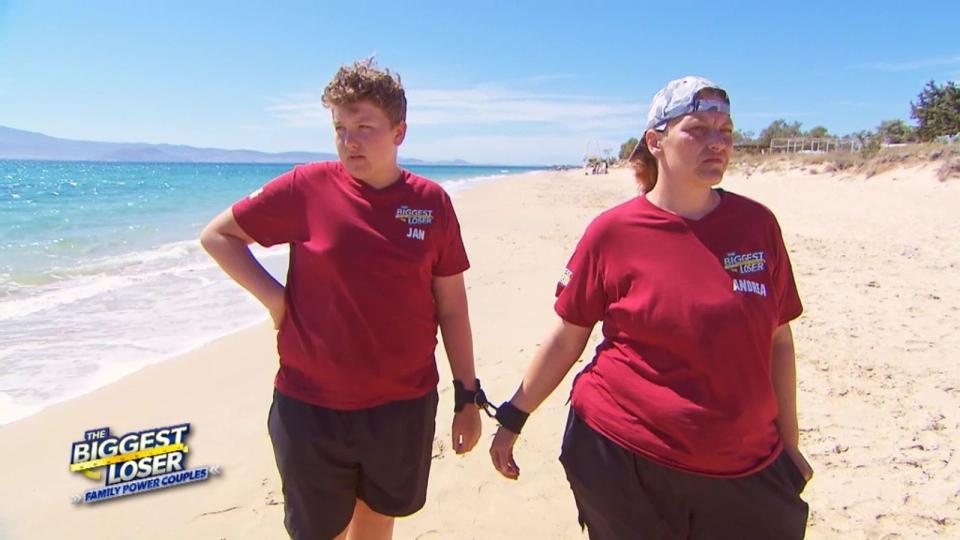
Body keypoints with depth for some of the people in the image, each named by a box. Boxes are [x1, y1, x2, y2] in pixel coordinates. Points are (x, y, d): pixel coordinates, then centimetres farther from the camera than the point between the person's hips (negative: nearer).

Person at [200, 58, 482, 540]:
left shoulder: (432, 202, -5)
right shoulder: (306, 187, -9)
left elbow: (451, 306, 1)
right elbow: (216, 235, 4)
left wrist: (467, 396, 3)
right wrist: (272, 297, -9)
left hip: (405, 405, 2)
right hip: (310, 406, -1)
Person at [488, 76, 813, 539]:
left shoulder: (757, 224, -1)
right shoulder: (613, 232, -9)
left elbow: (777, 342, 6)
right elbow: (565, 340, -2)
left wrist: (789, 444, 10)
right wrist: (512, 418, 1)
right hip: (624, 460, -2)